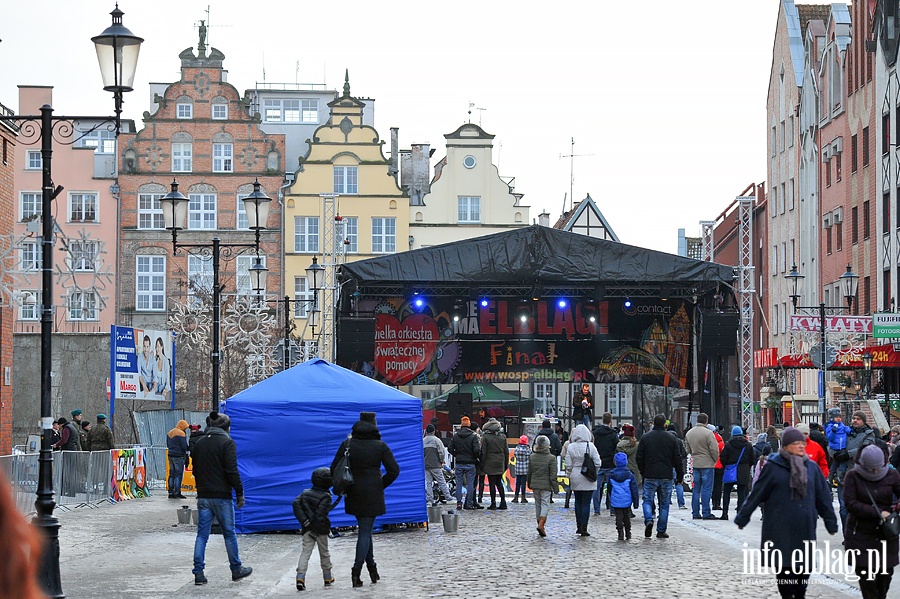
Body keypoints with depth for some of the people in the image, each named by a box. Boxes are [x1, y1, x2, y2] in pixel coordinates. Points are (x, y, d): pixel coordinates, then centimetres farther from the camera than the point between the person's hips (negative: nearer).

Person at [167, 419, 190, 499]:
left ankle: (171, 492, 12)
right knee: (178, 474, -4)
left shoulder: (169, 433, 14)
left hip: (171, 455, 8)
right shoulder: (181, 433, -13)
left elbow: (167, 445, 19)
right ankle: (177, 492, -5)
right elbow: (184, 446, -16)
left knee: (172, 474, 12)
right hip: (179, 456, -8)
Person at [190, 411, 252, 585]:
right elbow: (232, 471, -14)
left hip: (203, 496, 5)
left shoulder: (198, 442, 11)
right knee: (229, 534, 7)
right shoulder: (227, 442, -8)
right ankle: (236, 570, 17)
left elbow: (195, 469, 15)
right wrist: (240, 493, -8)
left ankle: (198, 573, -1)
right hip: (222, 496, -5)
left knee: (202, 535, 5)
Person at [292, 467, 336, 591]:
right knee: (324, 554, 13)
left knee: (305, 553, -1)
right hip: (321, 530, -3)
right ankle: (328, 579, 25)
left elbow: (296, 503, -6)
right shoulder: (326, 497, -11)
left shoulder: (305, 493, 6)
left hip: (308, 529, 3)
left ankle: (300, 577, -19)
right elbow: (321, 514, -21)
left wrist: (303, 520, -9)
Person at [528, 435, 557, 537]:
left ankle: (540, 525, 18)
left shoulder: (532, 458, 2)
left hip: (535, 485, 4)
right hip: (546, 485, -4)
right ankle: (541, 524, -19)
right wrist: (554, 486, -4)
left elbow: (529, 473, 10)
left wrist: (529, 484, 22)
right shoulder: (551, 458, -11)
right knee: (545, 504, -1)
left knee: (538, 504, 13)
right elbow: (553, 475, -11)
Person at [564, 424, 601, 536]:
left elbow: (568, 465, -4)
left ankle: (579, 526, 20)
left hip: (575, 478, 2)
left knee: (578, 501, 17)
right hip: (588, 480, -2)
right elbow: (597, 463, -8)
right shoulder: (591, 446, -11)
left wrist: (570, 475, 13)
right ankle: (584, 528, -2)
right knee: (586, 503, 1)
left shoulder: (571, 447, -6)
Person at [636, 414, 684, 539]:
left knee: (647, 500, 7)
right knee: (664, 504, 7)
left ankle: (649, 520, -19)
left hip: (650, 476, 0)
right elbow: (677, 459, 2)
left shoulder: (645, 437, 1)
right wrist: (680, 476, 10)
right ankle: (661, 531, 7)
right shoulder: (671, 438, 1)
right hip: (666, 477, 0)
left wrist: (643, 473, 15)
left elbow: (639, 458, 3)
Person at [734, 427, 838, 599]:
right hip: (781, 526, -3)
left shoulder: (811, 467, 8)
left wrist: (831, 522, 14)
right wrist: (742, 517, 3)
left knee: (804, 565, 3)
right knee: (784, 565, -2)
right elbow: (757, 494, 0)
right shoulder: (773, 467, -4)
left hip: (805, 527, 3)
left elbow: (823, 496, 13)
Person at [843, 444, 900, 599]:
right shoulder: (853, 476, -7)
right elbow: (850, 503, -13)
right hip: (860, 533, -2)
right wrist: (878, 513, -19)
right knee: (865, 572, -5)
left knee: (886, 572, 6)